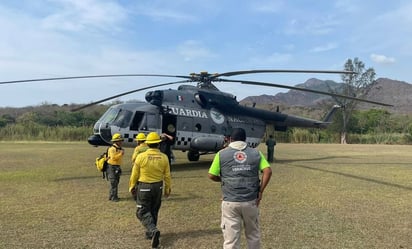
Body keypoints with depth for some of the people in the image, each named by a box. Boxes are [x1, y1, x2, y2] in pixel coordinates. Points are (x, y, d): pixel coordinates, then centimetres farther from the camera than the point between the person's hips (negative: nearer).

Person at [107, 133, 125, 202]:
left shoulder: (119, 149, 14)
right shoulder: (112, 149, -14)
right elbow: (113, 157, -25)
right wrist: (121, 154, -23)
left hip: (117, 167, 9)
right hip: (112, 167, -9)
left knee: (116, 182, 14)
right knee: (113, 182, -7)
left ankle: (111, 196, 25)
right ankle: (113, 197, 0)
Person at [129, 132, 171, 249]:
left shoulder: (141, 156, -14)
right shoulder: (164, 157, -7)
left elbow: (134, 174, -6)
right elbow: (167, 176, -1)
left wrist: (132, 186, 11)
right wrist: (167, 189, 14)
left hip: (144, 187, -3)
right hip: (158, 186, 4)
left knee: (143, 212, 5)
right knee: (154, 211, 19)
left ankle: (153, 230, -16)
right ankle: (150, 233, 31)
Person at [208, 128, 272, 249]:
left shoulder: (222, 153, 0)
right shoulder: (255, 153, 5)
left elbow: (212, 176, 2)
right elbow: (268, 171, -4)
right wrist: (260, 191, 1)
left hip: (230, 202, -2)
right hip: (251, 201, 2)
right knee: (253, 234, 22)